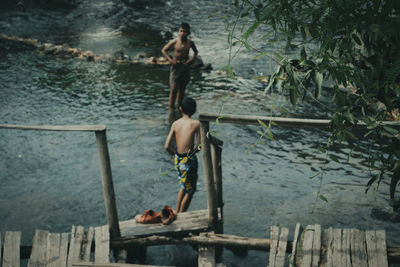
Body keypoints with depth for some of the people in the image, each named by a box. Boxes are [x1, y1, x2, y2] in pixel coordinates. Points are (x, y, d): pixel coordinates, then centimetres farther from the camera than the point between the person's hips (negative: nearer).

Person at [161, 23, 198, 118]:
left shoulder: (190, 43, -3)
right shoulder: (174, 42, -12)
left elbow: (195, 51, 15)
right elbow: (163, 50, -2)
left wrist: (192, 59, -2)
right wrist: (170, 60, -12)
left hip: (185, 66, 3)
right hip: (176, 66, -3)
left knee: (182, 89, 10)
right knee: (174, 89, -7)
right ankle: (171, 108, 2)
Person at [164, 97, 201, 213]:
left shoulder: (175, 124, 1)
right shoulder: (196, 124, -10)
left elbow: (167, 146, -2)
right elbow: (199, 145, -8)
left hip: (178, 159, 6)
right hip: (189, 160, -6)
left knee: (183, 187, 26)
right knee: (190, 191, 11)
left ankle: (176, 213, 34)